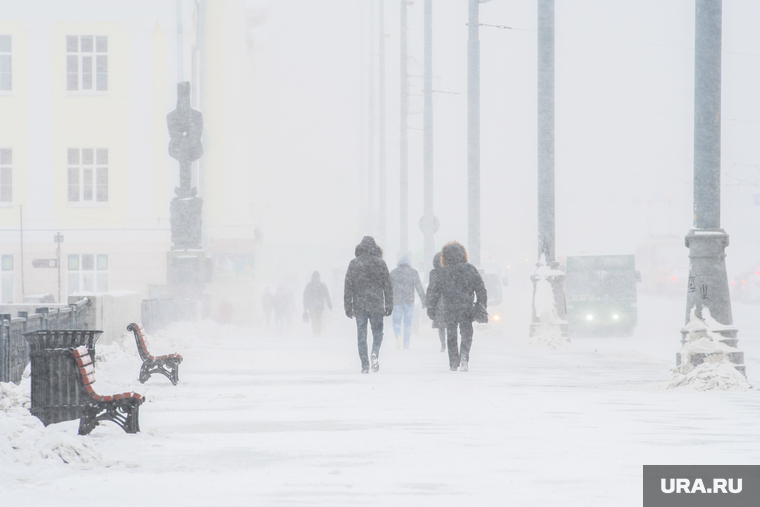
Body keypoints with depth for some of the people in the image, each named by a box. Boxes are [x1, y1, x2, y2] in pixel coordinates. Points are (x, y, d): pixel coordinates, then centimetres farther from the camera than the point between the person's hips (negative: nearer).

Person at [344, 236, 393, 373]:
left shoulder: (354, 264, 0)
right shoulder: (380, 263, 1)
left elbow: (348, 286, 0)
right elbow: (388, 286, 3)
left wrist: (348, 306, 5)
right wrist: (389, 305, 8)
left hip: (359, 305, 0)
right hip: (376, 305, 0)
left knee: (361, 335, 5)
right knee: (377, 331, 11)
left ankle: (364, 365, 0)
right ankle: (375, 353, -17)